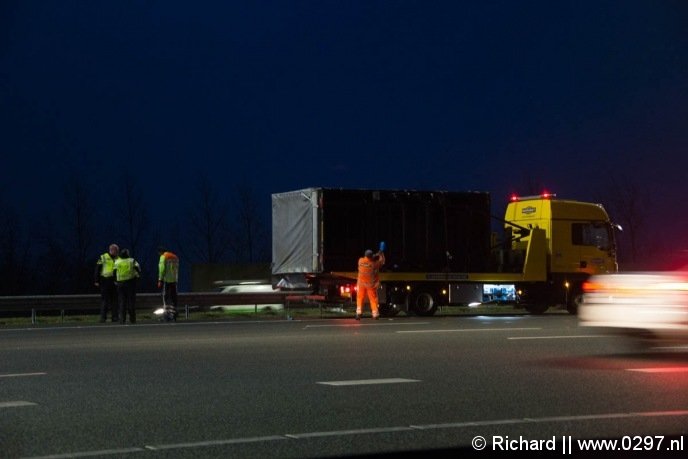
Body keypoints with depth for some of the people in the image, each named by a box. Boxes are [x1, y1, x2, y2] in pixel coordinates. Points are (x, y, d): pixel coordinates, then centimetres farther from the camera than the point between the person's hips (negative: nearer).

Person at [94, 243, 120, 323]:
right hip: (105, 280, -3)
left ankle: (115, 316, 9)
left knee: (114, 299, 4)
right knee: (104, 299, -2)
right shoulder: (103, 257, 1)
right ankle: (103, 317, 1)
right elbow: (97, 269, 1)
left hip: (115, 281, 3)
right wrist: (96, 280, -5)